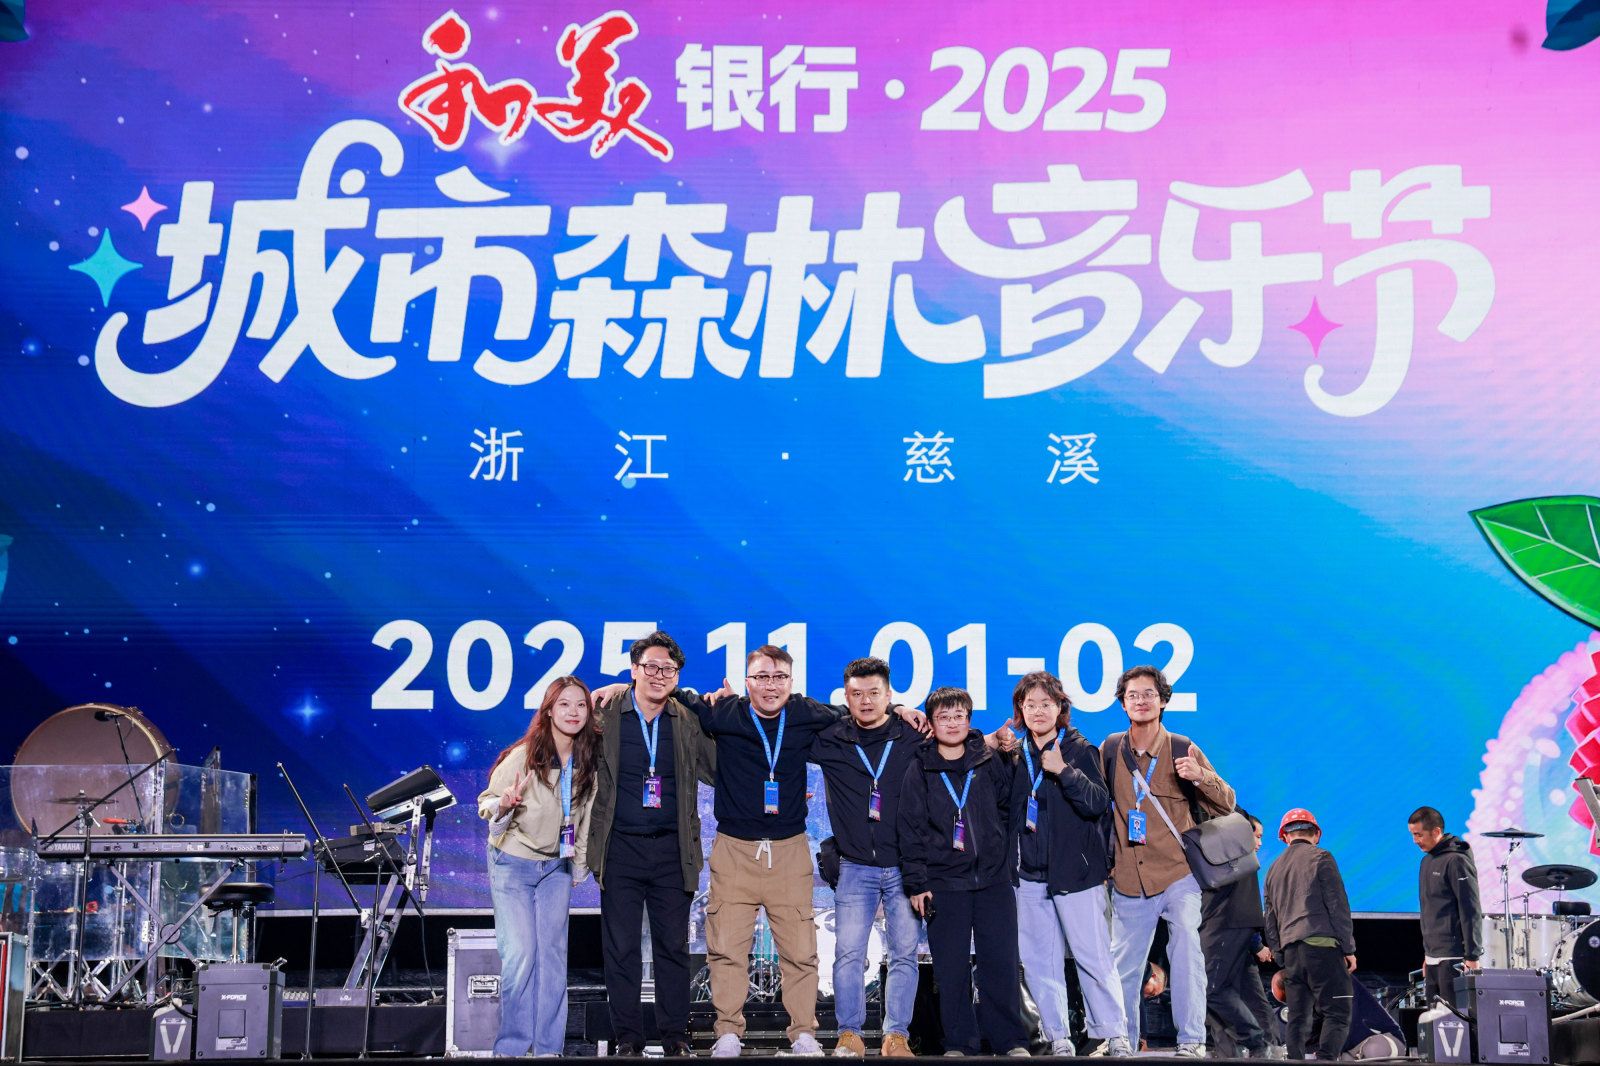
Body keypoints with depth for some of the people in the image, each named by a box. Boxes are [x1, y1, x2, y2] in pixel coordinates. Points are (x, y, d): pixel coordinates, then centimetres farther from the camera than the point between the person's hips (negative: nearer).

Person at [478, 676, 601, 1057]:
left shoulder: (588, 761, -4)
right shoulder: (523, 755, -18)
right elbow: (487, 803, -12)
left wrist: (580, 866, 11)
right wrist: (504, 804, -34)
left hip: (556, 866, 4)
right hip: (513, 864, -4)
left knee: (553, 954, 3)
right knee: (520, 954, -11)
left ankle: (549, 1047, 9)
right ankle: (512, 1046, 1)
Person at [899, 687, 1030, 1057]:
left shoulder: (993, 762, 6)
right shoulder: (919, 771, 4)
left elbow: (1008, 814, 10)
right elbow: (911, 830, 2)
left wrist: (1008, 865, 5)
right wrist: (916, 884, -3)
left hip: (994, 880, 1)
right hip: (944, 884, 0)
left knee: (1001, 964, -1)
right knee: (950, 968, 1)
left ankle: (1011, 1042, 8)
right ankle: (958, 1045, 10)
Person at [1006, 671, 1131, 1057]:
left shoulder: (1080, 750, -1)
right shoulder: (1015, 754, 11)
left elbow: (1099, 803, -10)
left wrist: (1064, 771, -21)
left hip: (1076, 871, -4)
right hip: (1030, 873, 4)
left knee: (1092, 956, -5)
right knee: (1038, 961, 4)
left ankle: (1114, 1035, 4)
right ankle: (1057, 1038, 12)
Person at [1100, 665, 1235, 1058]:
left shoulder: (1183, 749, -2)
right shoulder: (1110, 750, 3)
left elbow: (1226, 805, -4)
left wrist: (1201, 776, -22)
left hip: (1178, 875, -2)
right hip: (1127, 880, 3)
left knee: (1187, 946, -21)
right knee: (1123, 966, 9)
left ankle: (1192, 1041, -15)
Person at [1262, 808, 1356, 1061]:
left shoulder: (1275, 868, 19)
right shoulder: (1320, 858, 1)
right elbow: (1338, 907, -5)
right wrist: (1348, 948, -1)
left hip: (1289, 951, 6)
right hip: (1321, 945, -6)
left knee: (1298, 1018, 8)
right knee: (1337, 1014, -6)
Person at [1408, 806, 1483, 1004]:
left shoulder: (1456, 861, -12)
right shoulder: (1427, 861, 16)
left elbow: (1471, 911, -15)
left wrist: (1472, 956, -17)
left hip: (1453, 958, -9)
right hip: (1433, 956, 9)